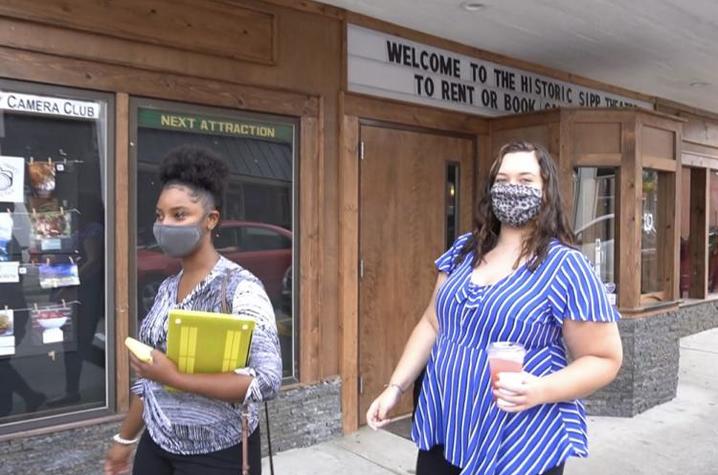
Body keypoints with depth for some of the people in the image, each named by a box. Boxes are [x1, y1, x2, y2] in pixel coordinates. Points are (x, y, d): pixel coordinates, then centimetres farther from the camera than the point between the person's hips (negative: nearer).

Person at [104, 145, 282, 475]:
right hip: (156, 448, 6)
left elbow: (267, 380, -26)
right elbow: (149, 376, 13)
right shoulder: (167, 288, 4)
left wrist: (175, 378, -26)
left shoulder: (240, 287, -18)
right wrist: (125, 439, 18)